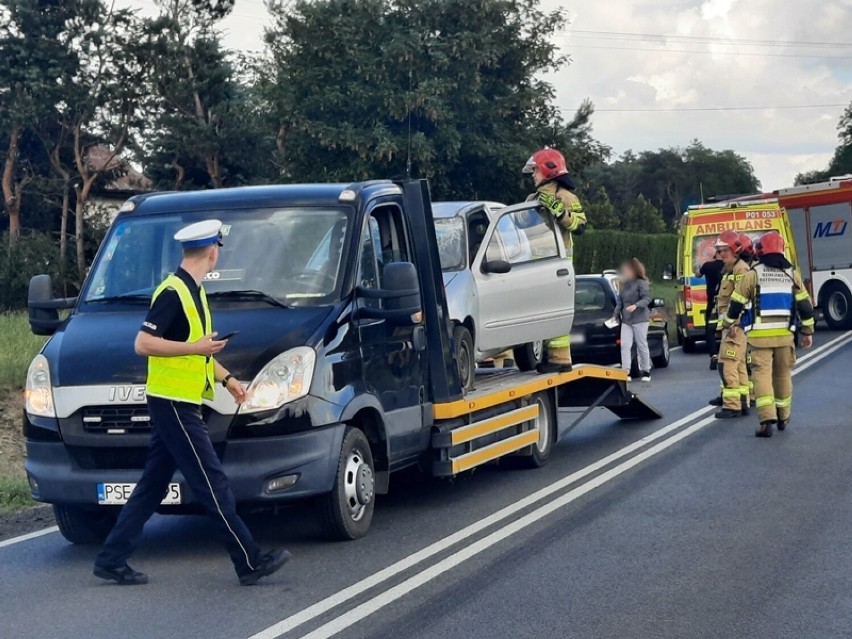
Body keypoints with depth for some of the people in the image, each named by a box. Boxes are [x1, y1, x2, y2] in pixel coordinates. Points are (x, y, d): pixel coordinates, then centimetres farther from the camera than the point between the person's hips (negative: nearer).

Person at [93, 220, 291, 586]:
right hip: (173, 404, -10)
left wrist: (226, 379, 25)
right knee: (212, 484, -6)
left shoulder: (191, 291, 16)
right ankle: (250, 563, -1)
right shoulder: (172, 292, -15)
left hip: (179, 405, 10)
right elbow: (143, 344, -20)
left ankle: (111, 560, 16)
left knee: (152, 486, 11)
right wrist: (194, 347, -25)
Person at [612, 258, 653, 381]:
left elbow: (647, 299, -15)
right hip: (626, 320, 6)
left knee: (642, 345, 3)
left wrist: (636, 306, -31)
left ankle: (646, 371, 14)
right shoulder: (624, 284, 13)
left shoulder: (641, 283, -8)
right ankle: (625, 371, -7)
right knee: (625, 345, -5)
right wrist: (615, 315, 6)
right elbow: (620, 301, 15)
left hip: (640, 319, -6)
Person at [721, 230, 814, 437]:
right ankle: (783, 417, 28)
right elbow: (804, 304, 8)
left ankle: (766, 418, -20)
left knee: (762, 373, -6)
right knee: (783, 374, 15)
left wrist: (730, 322, 20)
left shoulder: (753, 274, -2)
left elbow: (737, 302, 3)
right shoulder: (791, 274, 7)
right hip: (784, 334, 3)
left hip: (760, 334, -3)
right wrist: (808, 331, 17)